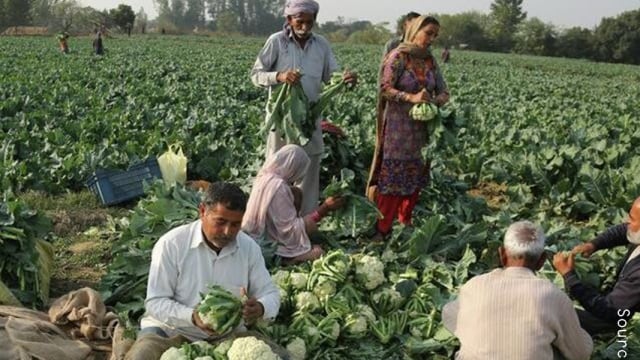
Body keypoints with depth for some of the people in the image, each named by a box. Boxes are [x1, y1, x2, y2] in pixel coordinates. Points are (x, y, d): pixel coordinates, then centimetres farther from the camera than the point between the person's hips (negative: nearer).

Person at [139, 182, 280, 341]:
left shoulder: (250, 248, 0)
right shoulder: (171, 244, -12)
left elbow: (270, 293, 6)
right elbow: (155, 302, -12)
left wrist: (260, 308, -19)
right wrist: (192, 317, -31)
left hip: (225, 335, 3)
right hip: (171, 330, -2)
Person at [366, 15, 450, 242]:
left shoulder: (430, 61, 9)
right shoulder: (398, 56, -8)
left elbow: (444, 92, 6)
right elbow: (384, 89, -16)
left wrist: (437, 100, -17)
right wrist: (411, 98, -29)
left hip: (422, 129, 6)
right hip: (398, 128, -6)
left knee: (415, 178, 10)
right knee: (392, 178, -4)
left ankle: (406, 224, 24)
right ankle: (382, 229, 4)